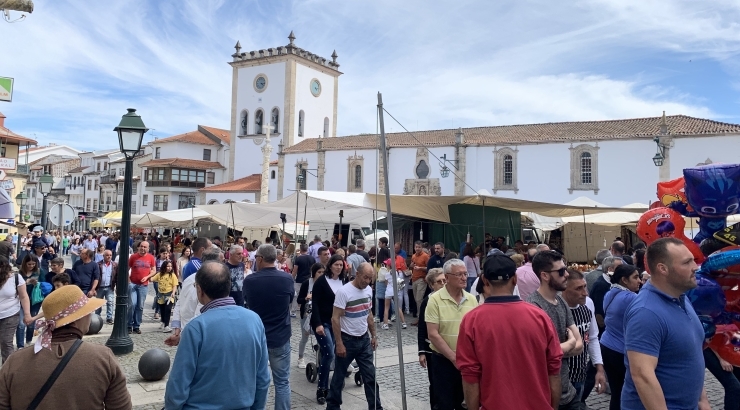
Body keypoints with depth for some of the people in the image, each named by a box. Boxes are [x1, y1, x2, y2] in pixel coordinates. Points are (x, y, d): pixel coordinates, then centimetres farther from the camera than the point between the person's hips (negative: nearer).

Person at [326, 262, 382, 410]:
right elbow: (335, 318, -18)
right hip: (347, 340, -5)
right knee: (339, 376, 11)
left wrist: (374, 335, 13)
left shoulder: (369, 290, 2)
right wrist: (339, 344, -20)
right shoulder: (344, 291, -19)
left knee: (370, 375, 8)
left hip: (364, 339, 5)